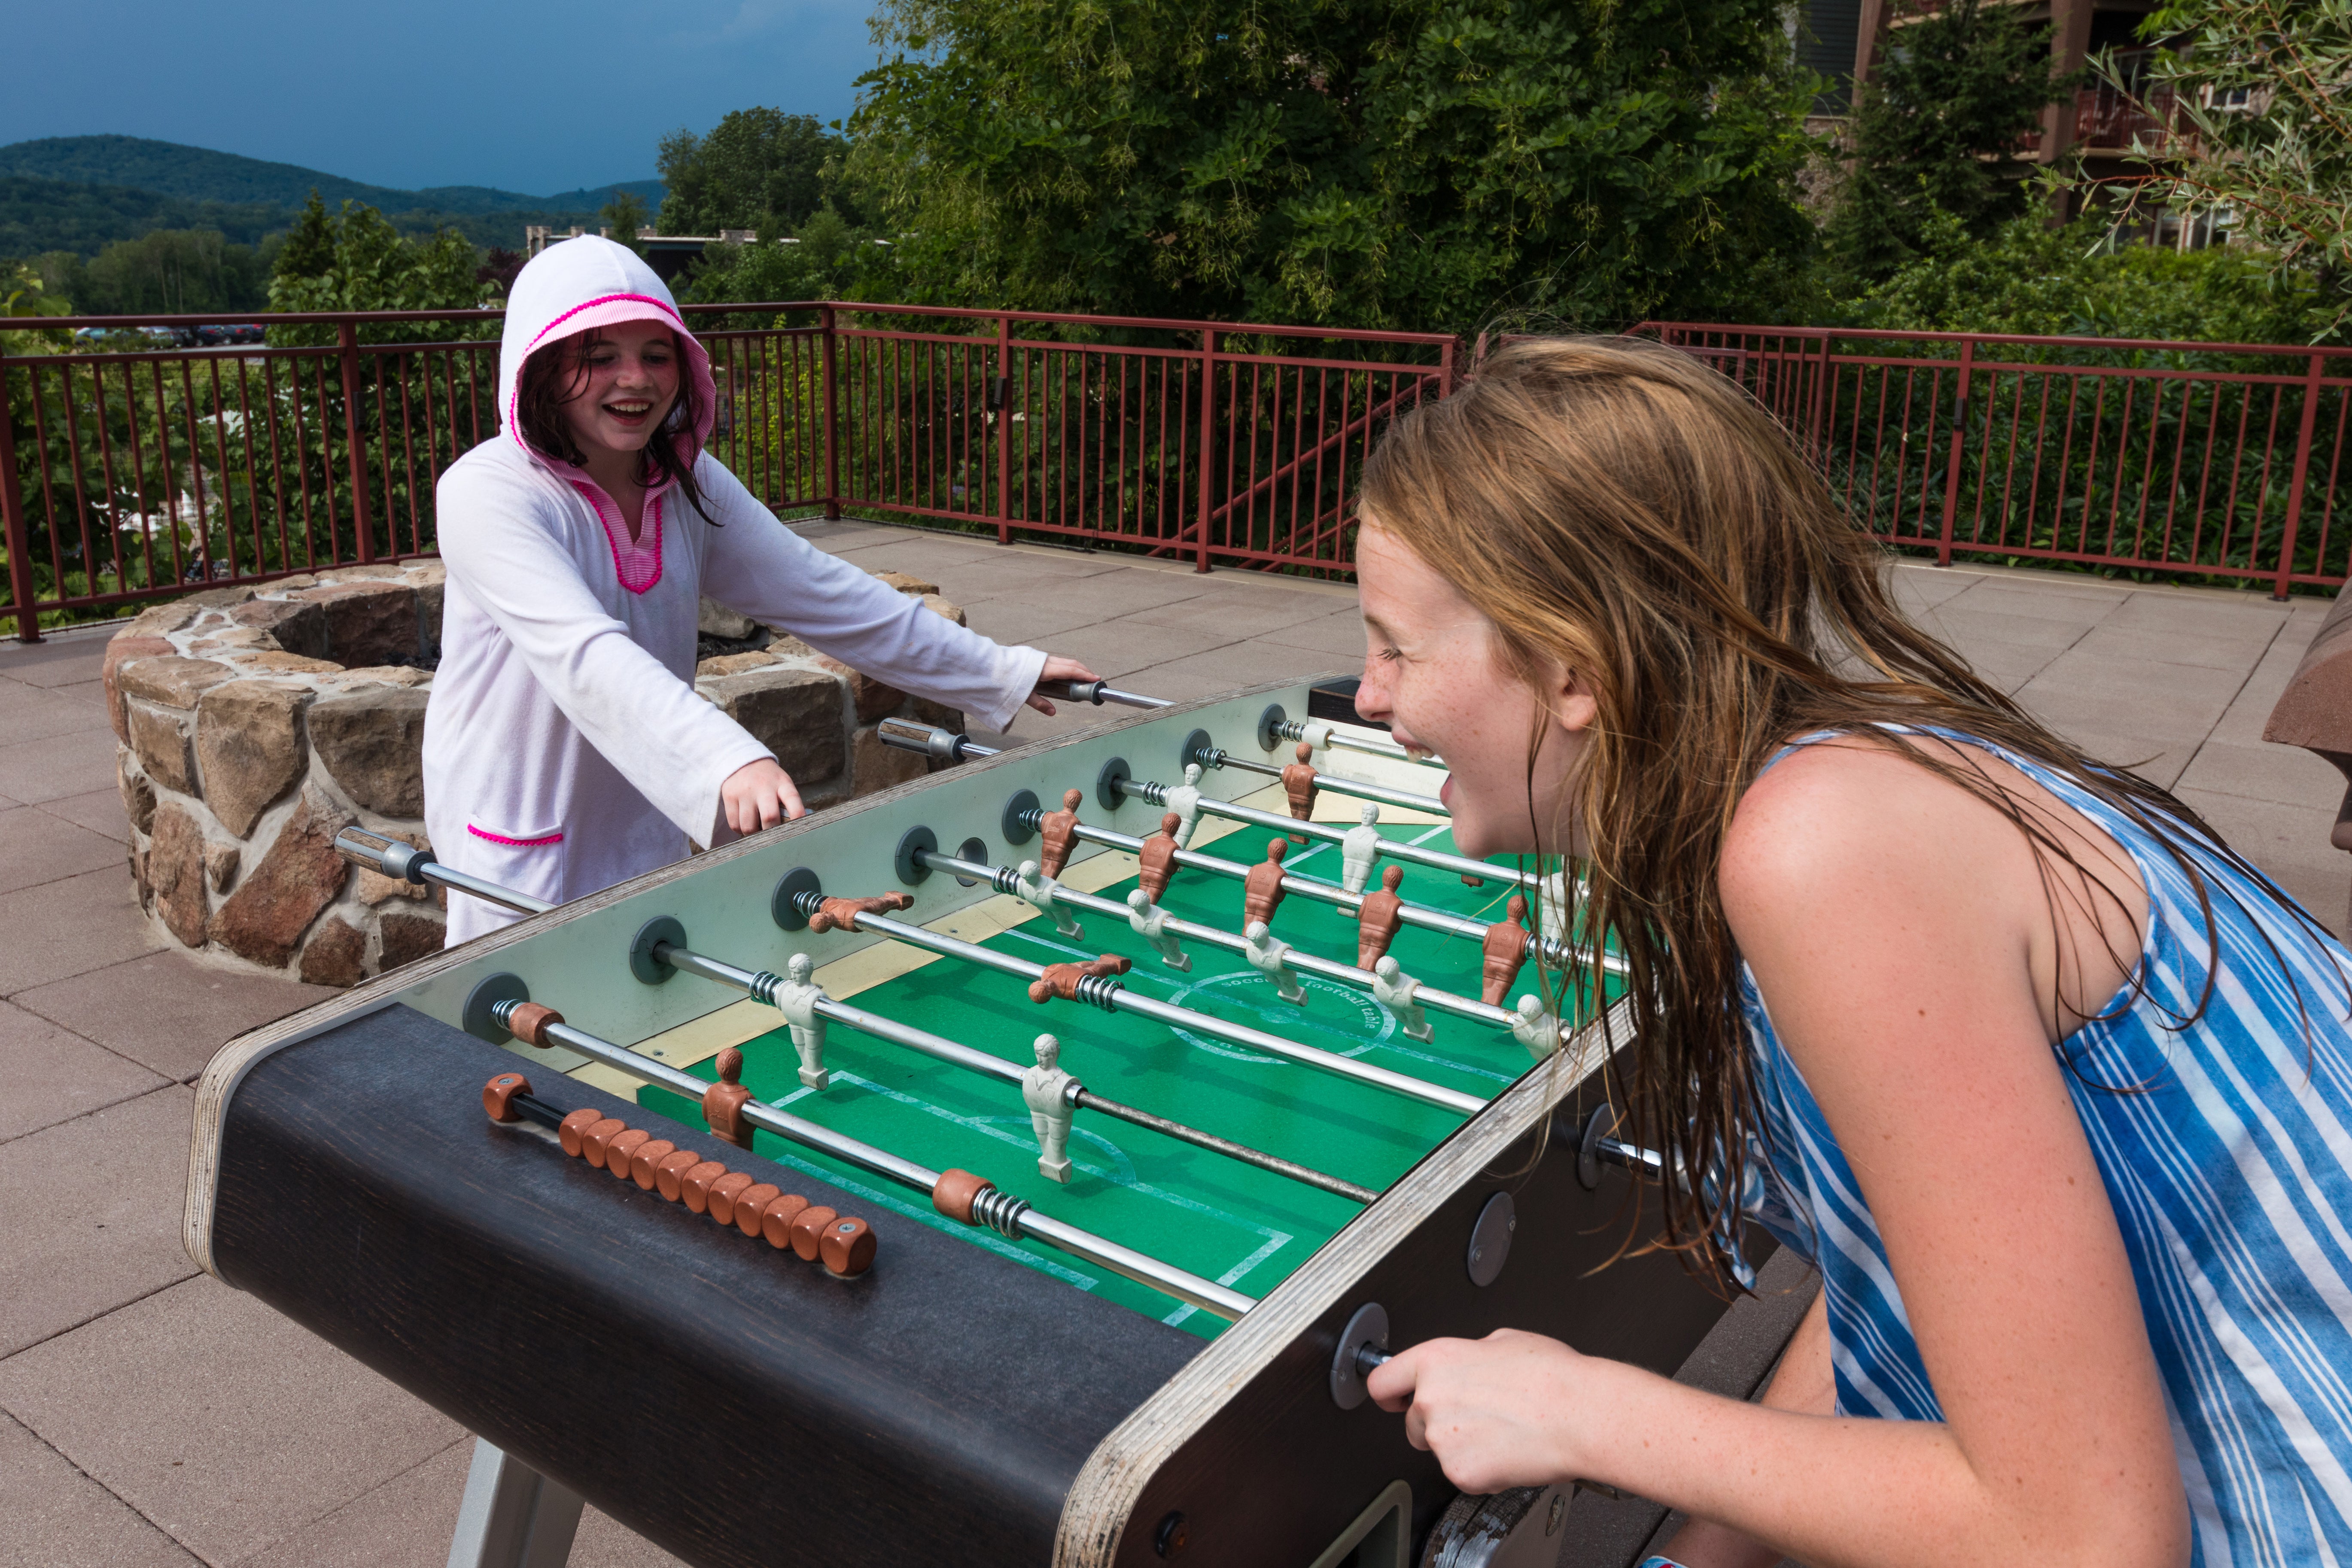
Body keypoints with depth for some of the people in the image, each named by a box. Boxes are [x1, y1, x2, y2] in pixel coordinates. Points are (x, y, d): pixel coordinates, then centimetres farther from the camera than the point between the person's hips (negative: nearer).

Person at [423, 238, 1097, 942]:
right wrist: (731, 760, -49)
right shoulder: (486, 494, -19)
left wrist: (1005, 673, 1)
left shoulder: (691, 486, 1)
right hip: (521, 860, -5)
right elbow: (587, 654, -34)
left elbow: (821, 594, 3)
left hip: (651, 843, 6)